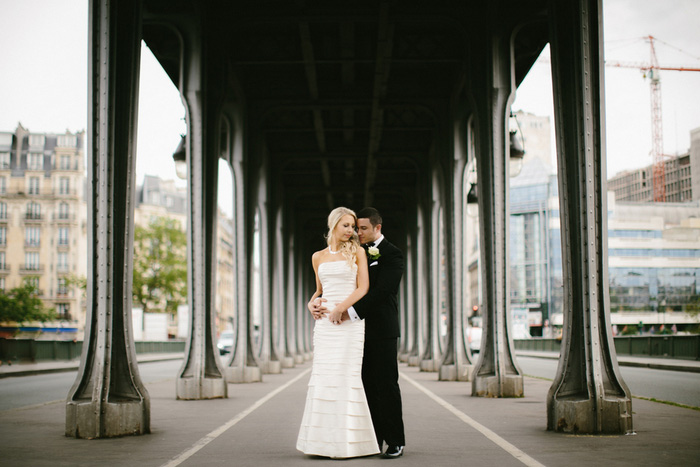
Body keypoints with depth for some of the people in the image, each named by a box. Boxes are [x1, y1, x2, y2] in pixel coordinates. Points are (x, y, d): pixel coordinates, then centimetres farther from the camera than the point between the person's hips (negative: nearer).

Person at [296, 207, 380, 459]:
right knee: (323, 376, 1)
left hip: (349, 319, -4)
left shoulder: (356, 252, 4)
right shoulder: (318, 257, 14)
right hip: (325, 322, 4)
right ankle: (324, 439, 7)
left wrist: (341, 308, -15)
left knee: (345, 376, -9)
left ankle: (346, 441, -3)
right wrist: (312, 302, 3)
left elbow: (363, 288, -4)